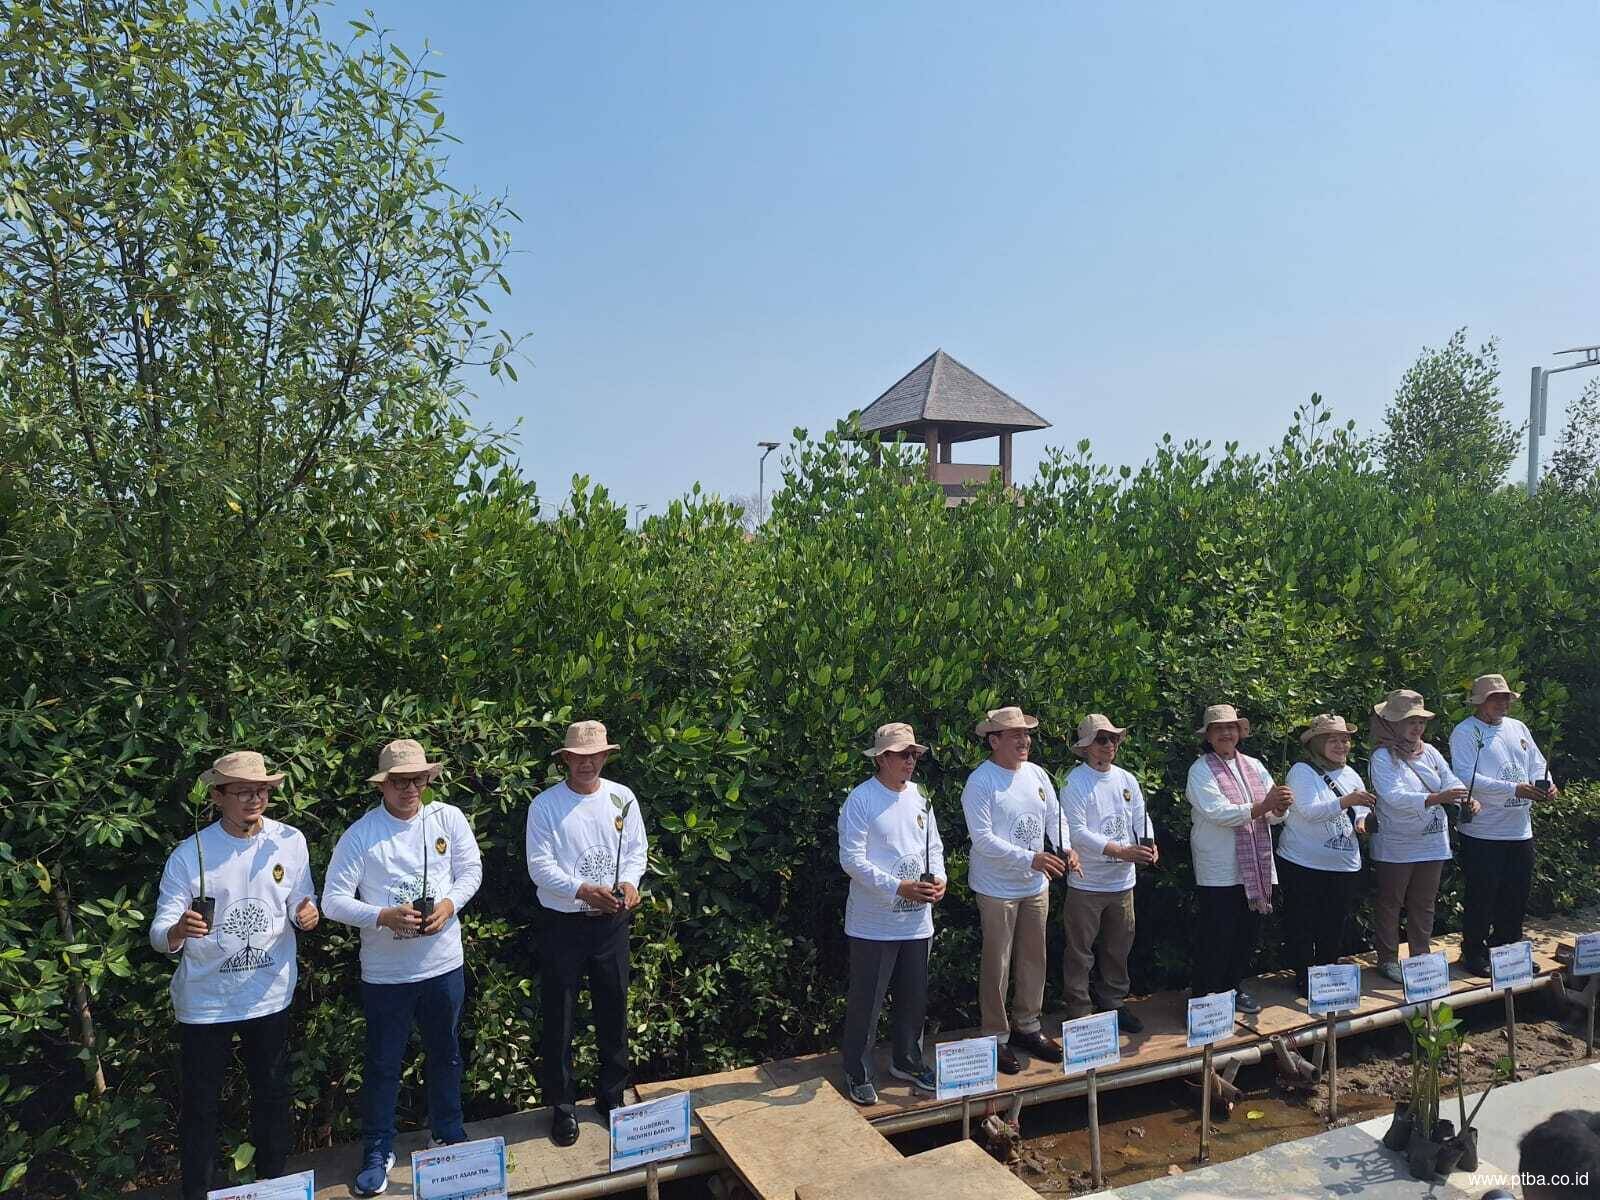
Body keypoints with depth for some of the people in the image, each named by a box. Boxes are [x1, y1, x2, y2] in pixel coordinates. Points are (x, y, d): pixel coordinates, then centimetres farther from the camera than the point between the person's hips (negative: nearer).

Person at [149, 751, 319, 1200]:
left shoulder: (290, 841, -6)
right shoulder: (190, 854, -13)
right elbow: (160, 935, -14)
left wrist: (306, 914, -19)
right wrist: (177, 931, -37)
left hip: (269, 995, 2)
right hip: (205, 1001, -2)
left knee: (272, 1095, 16)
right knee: (199, 1104, 9)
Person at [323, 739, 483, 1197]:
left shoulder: (449, 818, -6)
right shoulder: (360, 834, -13)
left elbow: (471, 870, 2)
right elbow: (334, 900, -13)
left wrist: (450, 904, -16)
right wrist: (384, 916, -25)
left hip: (444, 964, 3)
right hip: (386, 972, -2)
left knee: (446, 1054, 19)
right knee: (383, 1064, 10)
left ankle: (449, 1135, 40)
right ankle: (378, 1151, 29)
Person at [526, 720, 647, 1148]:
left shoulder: (622, 798, 1)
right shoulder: (545, 804, -9)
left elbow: (637, 848, 7)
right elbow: (540, 866, -13)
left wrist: (628, 882, -13)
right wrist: (584, 891, -25)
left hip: (611, 922, 3)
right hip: (561, 924, -3)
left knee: (614, 1010, 13)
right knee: (559, 1017, 6)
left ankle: (612, 1095, 32)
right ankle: (562, 1104, 23)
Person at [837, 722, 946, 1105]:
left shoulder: (919, 797, 8)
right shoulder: (860, 800, -13)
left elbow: (934, 847, 15)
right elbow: (851, 859, -18)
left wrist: (938, 878, -6)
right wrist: (899, 887, -24)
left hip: (917, 920, 7)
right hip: (874, 924, -6)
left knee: (914, 997, 18)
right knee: (866, 1001, 4)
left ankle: (907, 1062, 36)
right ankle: (858, 1073, 20)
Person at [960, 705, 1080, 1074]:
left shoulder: (1036, 774, 4)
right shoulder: (980, 782, -18)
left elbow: (1055, 816, 8)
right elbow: (983, 839, -22)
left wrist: (1067, 849, -13)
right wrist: (1030, 859, -29)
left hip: (1036, 886, 7)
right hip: (997, 888, -6)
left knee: (1034, 959, 17)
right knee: (997, 966, 4)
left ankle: (1027, 1026, 34)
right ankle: (996, 1036, 18)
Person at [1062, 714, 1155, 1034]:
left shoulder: (1127, 780, 7)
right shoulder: (1075, 782, -14)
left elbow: (1141, 817, 8)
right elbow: (1077, 832, -20)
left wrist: (1149, 843, -14)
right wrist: (1120, 851, -27)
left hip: (1123, 882, 6)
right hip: (1086, 884, -6)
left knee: (1119, 949, 19)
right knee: (1080, 953, 4)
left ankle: (1112, 1004, 35)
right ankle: (1079, 1013, 17)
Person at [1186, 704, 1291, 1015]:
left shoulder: (1254, 766, 11)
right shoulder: (1201, 770, -6)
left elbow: (1274, 816, 7)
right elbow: (1219, 813, -19)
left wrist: (1280, 807, -17)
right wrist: (1262, 806, -28)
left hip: (1255, 871, 6)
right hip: (1219, 874, -6)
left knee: (1246, 934, 14)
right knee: (1217, 939, -2)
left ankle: (1235, 988, 31)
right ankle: (1204, 997, 10)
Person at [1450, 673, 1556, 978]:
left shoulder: (1518, 728, 13)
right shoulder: (1465, 732, -10)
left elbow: (1537, 764, 13)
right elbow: (1467, 778, -20)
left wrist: (1546, 784, -10)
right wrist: (1515, 789, -27)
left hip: (1520, 830, 7)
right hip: (1482, 833, -7)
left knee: (1516, 896, 15)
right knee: (1482, 896, 0)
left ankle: (1507, 950, 31)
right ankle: (1473, 953, 14)